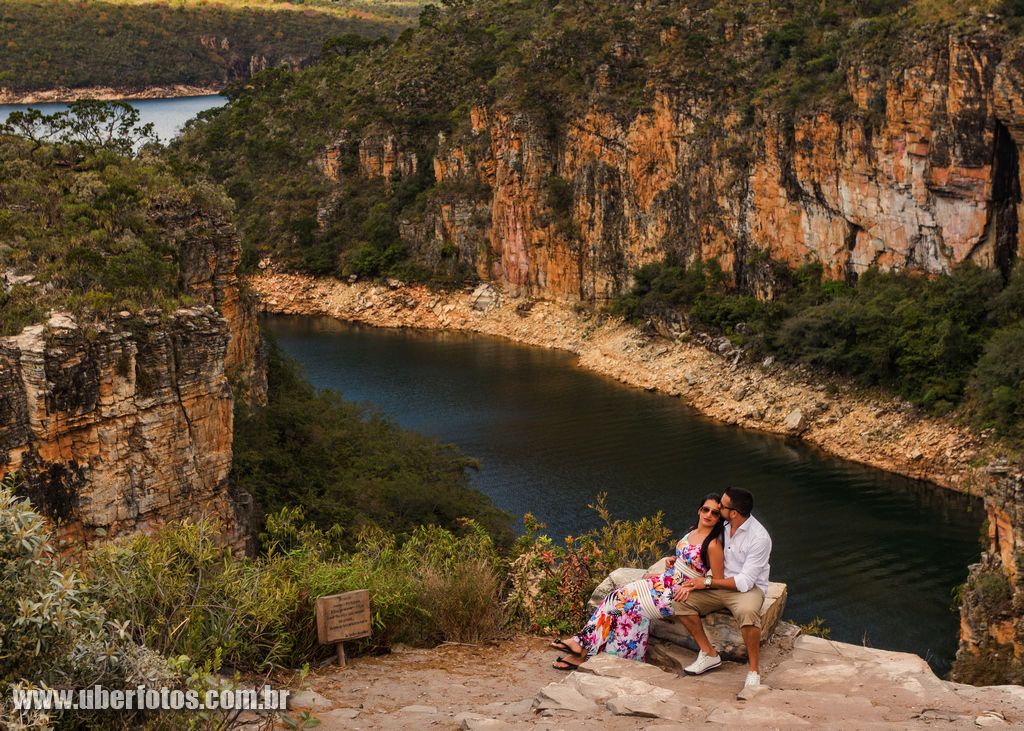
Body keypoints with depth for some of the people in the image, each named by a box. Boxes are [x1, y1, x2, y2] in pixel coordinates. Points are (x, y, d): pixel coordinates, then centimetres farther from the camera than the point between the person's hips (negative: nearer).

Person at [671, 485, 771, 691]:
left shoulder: (759, 538, -22)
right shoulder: (721, 525, -1)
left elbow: (745, 581, -23)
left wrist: (706, 582, -20)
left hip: (749, 588, -6)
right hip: (720, 584, 7)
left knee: (747, 612, -41)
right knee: (680, 599, -14)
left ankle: (754, 669, -22)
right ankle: (709, 654, -4)